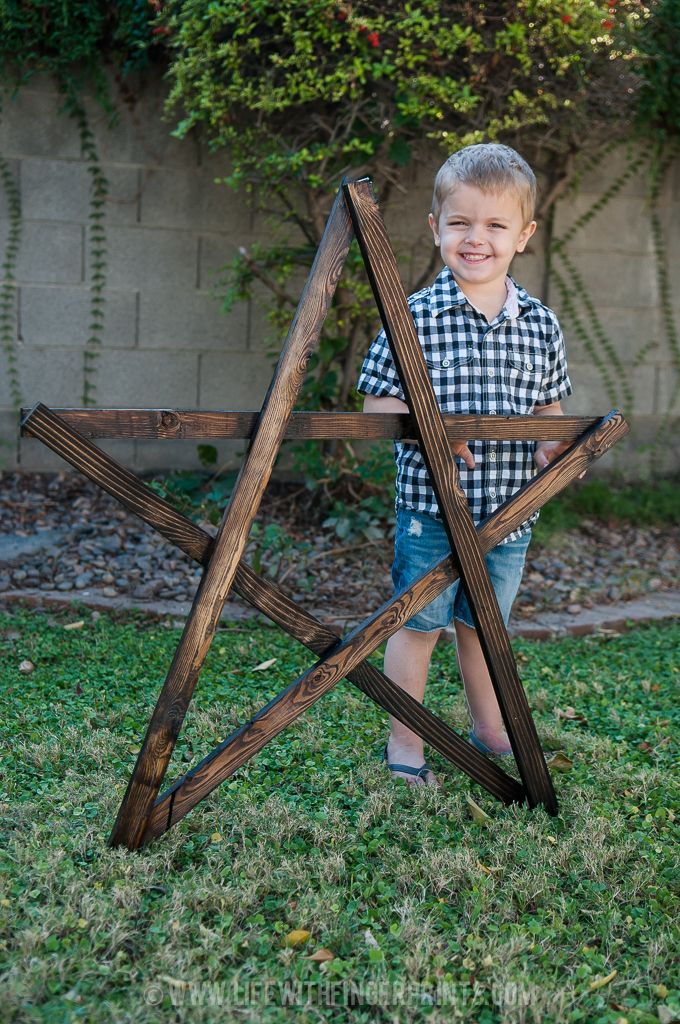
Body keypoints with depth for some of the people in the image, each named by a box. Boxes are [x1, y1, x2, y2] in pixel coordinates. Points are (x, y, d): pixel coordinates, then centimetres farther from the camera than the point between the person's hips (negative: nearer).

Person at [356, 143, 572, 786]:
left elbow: (549, 406, 15)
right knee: (418, 623, 7)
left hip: (508, 510, 4)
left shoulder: (540, 325, 4)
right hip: (430, 508, -4)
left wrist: (553, 443, -5)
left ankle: (489, 733, 38)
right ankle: (404, 744, 23)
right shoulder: (415, 317, -8)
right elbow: (375, 404, -5)